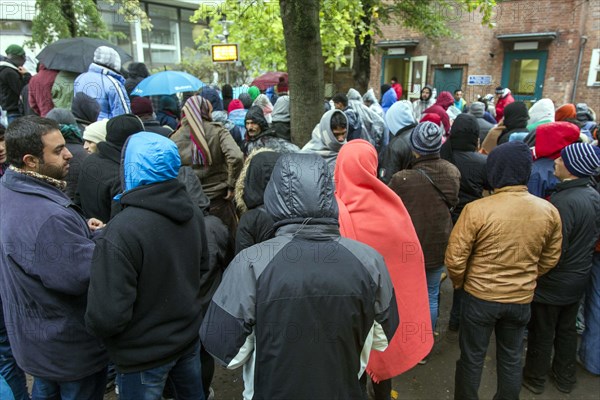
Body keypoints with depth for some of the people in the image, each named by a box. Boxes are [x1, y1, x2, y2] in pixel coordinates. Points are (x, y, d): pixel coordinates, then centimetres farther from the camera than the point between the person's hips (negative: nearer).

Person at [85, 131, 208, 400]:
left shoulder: (120, 232, -31)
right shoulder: (192, 211, -8)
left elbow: (107, 317, -28)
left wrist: (96, 327, -7)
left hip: (143, 354, -5)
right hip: (190, 335, 6)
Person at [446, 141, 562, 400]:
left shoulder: (477, 209, -23)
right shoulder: (549, 211, -8)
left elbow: (455, 258, -17)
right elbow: (551, 258, 6)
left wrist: (459, 283, 3)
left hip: (480, 297, -3)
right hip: (522, 299, 4)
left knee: (472, 358, 15)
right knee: (511, 359, 22)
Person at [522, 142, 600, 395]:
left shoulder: (564, 201, -30)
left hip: (553, 282, -8)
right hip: (579, 277, 8)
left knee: (542, 333, 12)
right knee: (567, 330, 24)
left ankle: (535, 378, 31)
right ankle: (565, 378, 41)